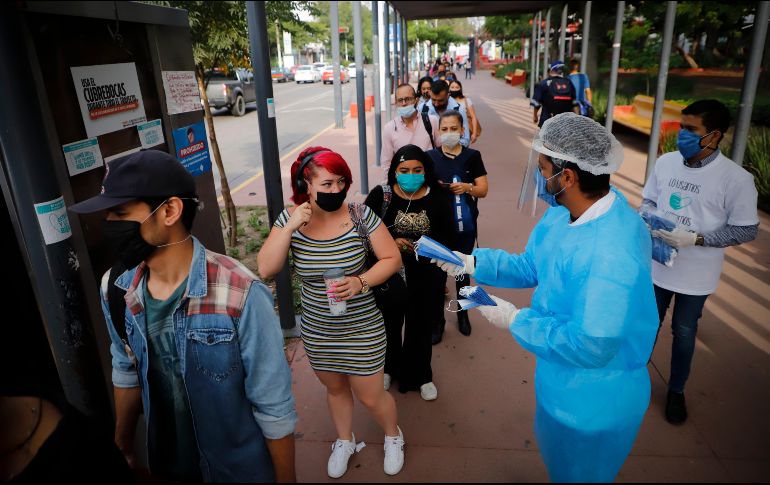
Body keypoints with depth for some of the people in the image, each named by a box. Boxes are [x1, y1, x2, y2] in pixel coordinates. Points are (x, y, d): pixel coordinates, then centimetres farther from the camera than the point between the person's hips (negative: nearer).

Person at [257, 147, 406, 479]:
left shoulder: (359, 215, -18)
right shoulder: (288, 221, -11)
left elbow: (392, 259, -11)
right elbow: (265, 270, -18)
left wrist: (360, 282, -27)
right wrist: (290, 227, -28)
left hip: (362, 329, -3)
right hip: (316, 332, 3)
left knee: (370, 397, 12)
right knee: (335, 389, 25)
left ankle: (393, 436, 46)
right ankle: (345, 442, 54)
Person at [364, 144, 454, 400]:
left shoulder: (437, 200, -7)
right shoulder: (380, 195, -11)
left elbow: (446, 238, 2)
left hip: (424, 277, 1)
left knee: (420, 327, 15)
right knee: (389, 324, 17)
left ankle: (420, 376, 40)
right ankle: (387, 368, 45)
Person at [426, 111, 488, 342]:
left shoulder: (472, 156, -1)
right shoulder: (430, 156, -2)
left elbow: (484, 189, 0)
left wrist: (467, 187, -19)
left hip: (465, 226, 1)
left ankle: (463, 313, 36)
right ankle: (438, 319, 20)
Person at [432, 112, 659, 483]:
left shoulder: (613, 252, -38)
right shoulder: (563, 213, -7)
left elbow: (592, 347, -36)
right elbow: (531, 267, 5)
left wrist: (515, 321, -26)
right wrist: (471, 262, -6)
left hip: (594, 402, -8)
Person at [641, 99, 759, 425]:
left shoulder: (736, 179, -18)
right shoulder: (666, 161, -6)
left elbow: (747, 230, -13)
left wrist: (695, 238, -24)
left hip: (695, 275, -3)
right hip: (656, 265, 3)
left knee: (684, 334, 16)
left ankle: (676, 391, 39)